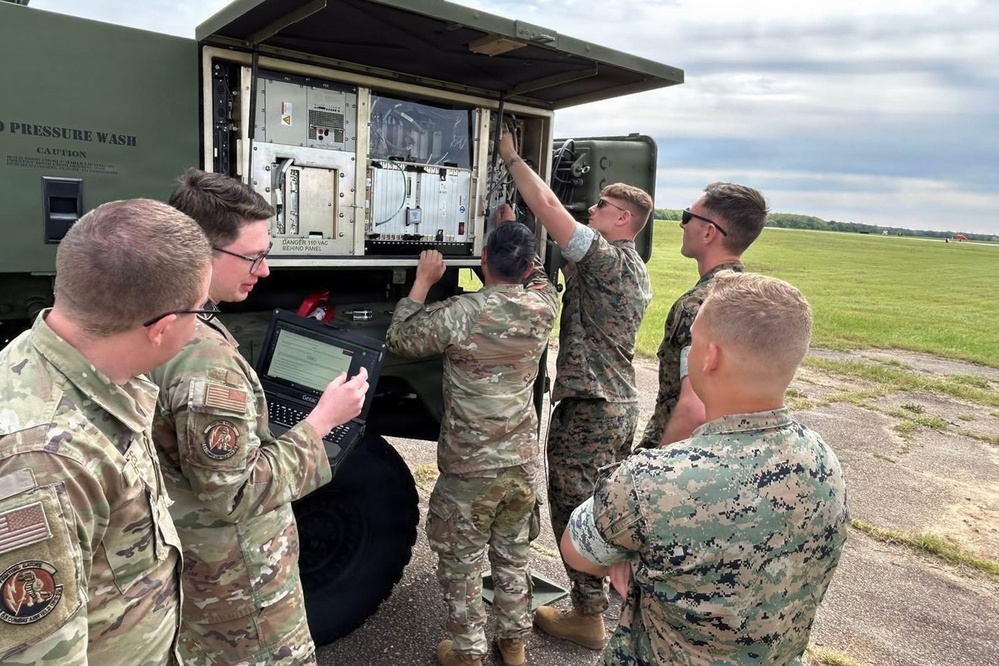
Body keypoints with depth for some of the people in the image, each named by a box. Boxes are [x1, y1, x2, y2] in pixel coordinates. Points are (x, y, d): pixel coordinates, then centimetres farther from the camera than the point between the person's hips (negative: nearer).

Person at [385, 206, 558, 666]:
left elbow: (399, 340, -4)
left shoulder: (460, 313, -19)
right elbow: (538, 277, 20)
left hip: (470, 469, -5)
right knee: (513, 557, 22)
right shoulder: (543, 307, -5)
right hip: (523, 463, 5)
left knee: (460, 563, 15)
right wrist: (515, 231, 29)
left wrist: (423, 280, 2)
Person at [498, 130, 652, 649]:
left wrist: (511, 157, -5)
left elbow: (547, 204, -20)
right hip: (621, 406, 10)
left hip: (586, 410, -10)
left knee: (574, 512, 3)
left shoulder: (606, 258, -17)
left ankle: (588, 617, 16)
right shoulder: (634, 270, 14)